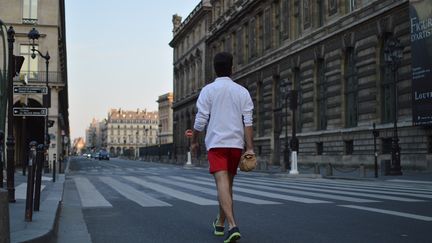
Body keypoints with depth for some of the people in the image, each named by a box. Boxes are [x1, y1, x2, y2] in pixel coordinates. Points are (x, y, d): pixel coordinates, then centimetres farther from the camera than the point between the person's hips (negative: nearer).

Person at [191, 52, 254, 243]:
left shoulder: (208, 90, -1)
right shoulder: (242, 91, 7)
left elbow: (200, 120, -4)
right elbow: (248, 122, -1)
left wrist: (194, 141, 10)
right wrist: (250, 149, -3)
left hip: (216, 143, -4)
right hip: (236, 143, 4)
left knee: (222, 184, -11)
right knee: (227, 185, 17)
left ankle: (232, 226, -27)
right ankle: (220, 223, 32)